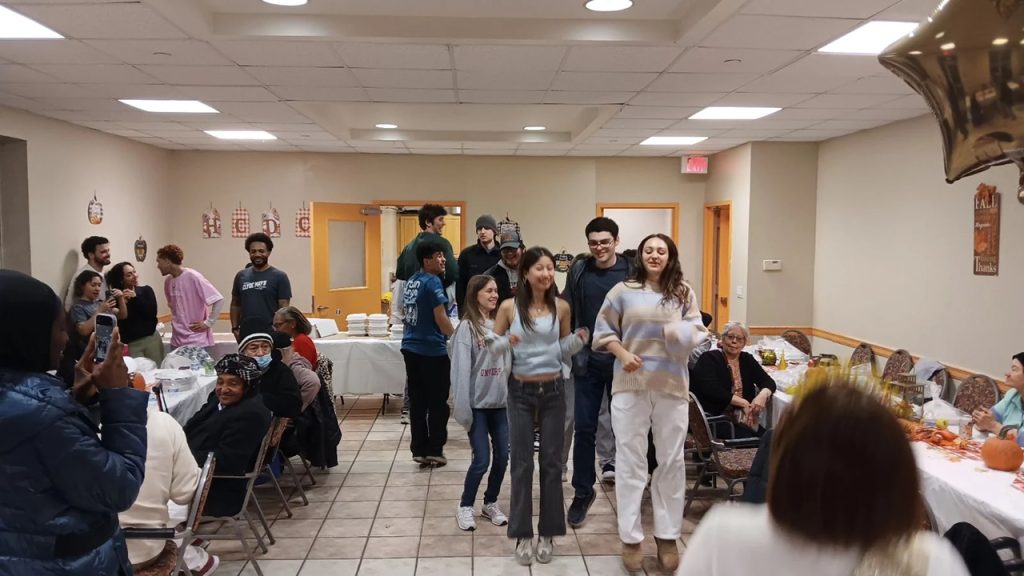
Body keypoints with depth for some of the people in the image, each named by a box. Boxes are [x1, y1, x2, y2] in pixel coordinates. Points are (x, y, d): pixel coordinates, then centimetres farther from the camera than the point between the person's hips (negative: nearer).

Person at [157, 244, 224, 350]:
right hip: (176, 341, 7)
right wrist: (175, 322, 10)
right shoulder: (168, 281, 7)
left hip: (197, 342, -7)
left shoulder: (193, 277, -15)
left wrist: (208, 323, -16)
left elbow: (219, 300, -19)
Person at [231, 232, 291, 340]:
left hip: (271, 333, -4)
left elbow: (284, 307, -5)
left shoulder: (279, 277, -2)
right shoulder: (241, 276, 9)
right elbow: (235, 304, 16)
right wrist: (235, 328, 6)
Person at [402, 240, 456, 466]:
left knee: (417, 402, 10)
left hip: (411, 347, 8)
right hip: (432, 350, -8)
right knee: (437, 403, 3)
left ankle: (419, 449, 13)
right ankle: (434, 451, 8)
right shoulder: (432, 282, -14)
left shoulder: (411, 281, 11)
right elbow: (441, 319, -16)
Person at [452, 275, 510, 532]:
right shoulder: (467, 327, -10)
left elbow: (508, 363, 6)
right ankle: (465, 506, 18)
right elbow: (461, 369, -13)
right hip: (478, 404, -5)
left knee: (503, 456, 8)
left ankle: (490, 503, 29)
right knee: (482, 459, -3)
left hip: (500, 403, 5)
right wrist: (463, 408, -16)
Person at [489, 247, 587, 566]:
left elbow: (563, 350, 7)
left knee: (551, 462, 7)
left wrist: (579, 340, -13)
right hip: (521, 392, -1)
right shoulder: (509, 307, -6)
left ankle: (548, 533, 21)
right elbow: (492, 345, 1)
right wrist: (507, 342, -20)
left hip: (553, 391, 1)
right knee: (522, 464, 5)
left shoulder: (561, 307, -2)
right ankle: (523, 535, 17)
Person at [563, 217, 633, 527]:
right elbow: (567, 313, 6)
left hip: (622, 361, -1)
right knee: (584, 429, 5)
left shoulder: (631, 272, -6)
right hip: (588, 362, 2)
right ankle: (583, 492, 20)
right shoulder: (578, 271, 2)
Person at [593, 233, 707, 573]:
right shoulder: (623, 291, 0)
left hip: (672, 385, 2)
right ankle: (630, 538, 15)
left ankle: (667, 536, 23)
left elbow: (698, 332, 1)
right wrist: (623, 354, -13)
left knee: (672, 460, 9)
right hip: (630, 385, -2)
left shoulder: (683, 293, 5)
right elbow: (603, 331, 2)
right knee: (630, 461, 5)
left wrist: (681, 331, -19)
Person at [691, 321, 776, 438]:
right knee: (746, 438, -30)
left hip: (743, 419, 5)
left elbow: (769, 382, 9)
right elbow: (712, 391, -14)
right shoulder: (709, 358, -2)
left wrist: (763, 395, -15)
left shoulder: (747, 359, 15)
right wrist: (743, 403, -16)